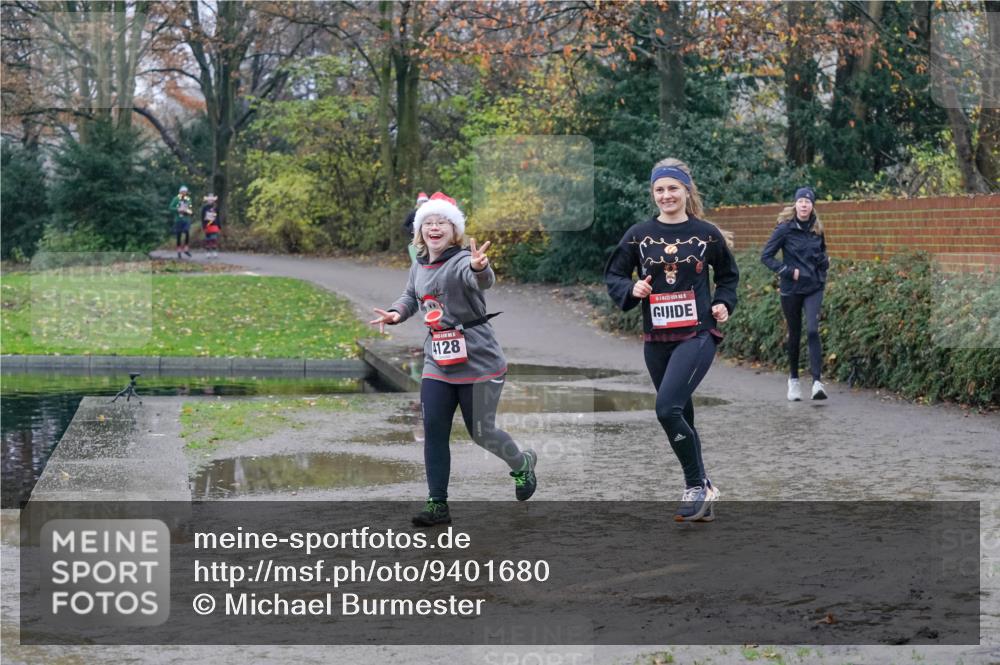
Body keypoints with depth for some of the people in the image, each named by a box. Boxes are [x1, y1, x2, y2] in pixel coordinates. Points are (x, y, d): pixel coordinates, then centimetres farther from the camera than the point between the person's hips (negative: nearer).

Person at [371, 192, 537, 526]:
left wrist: (480, 268, -65)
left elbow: (482, 280, -41)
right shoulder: (418, 267, 5)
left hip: (478, 362, -6)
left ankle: (523, 464, 34)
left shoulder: (463, 260, -18)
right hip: (437, 363, 6)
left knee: (481, 432, 4)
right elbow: (411, 297, 25)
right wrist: (396, 313, 3)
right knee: (433, 432, 0)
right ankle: (437, 505, 8)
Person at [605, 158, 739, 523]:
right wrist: (631, 289, -11)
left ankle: (697, 486, -5)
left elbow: (728, 274, 15)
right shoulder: (639, 235, 4)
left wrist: (723, 303, -1)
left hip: (698, 336, -4)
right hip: (657, 340, 4)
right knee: (682, 417, 10)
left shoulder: (707, 233, 0)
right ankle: (702, 494, 24)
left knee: (667, 408, -20)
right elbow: (613, 275, 9)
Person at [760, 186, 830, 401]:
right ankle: (793, 379, 27)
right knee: (794, 334, 9)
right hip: (791, 289, -1)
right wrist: (788, 271, -13)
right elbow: (766, 256, -6)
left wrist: (824, 262, 7)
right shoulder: (785, 228, -7)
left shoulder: (817, 229, 5)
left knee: (812, 330, -16)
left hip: (814, 288, 2)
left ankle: (817, 381, -19)